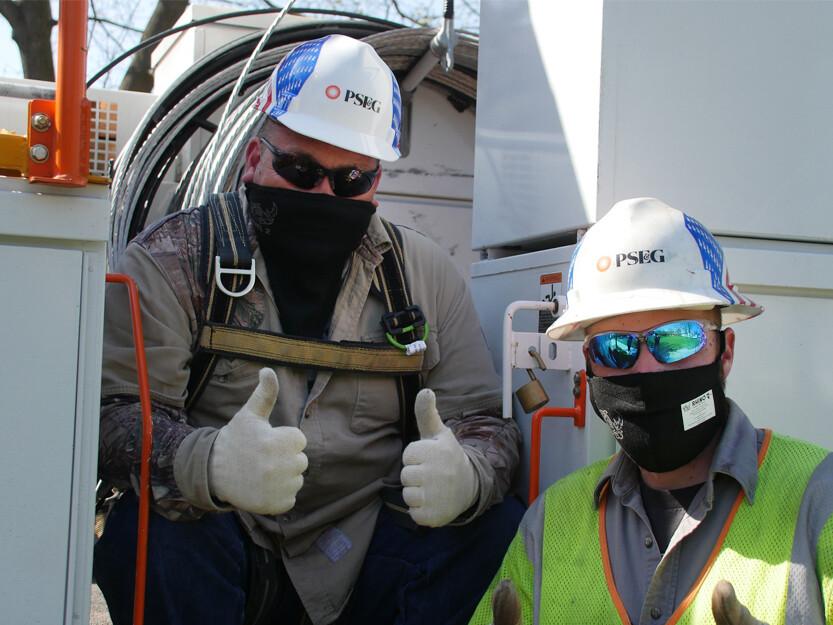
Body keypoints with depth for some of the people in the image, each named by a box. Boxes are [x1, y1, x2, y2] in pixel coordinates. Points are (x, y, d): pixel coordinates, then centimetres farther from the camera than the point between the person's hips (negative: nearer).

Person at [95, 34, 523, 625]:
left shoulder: (426, 275, 7)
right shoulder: (173, 259, -3)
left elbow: (486, 419, 4)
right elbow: (117, 415, -13)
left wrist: (465, 476, -24)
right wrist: (211, 465, -38)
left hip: (356, 556, 3)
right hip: (222, 556, -2)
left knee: (499, 521, -20)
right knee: (150, 528, -33)